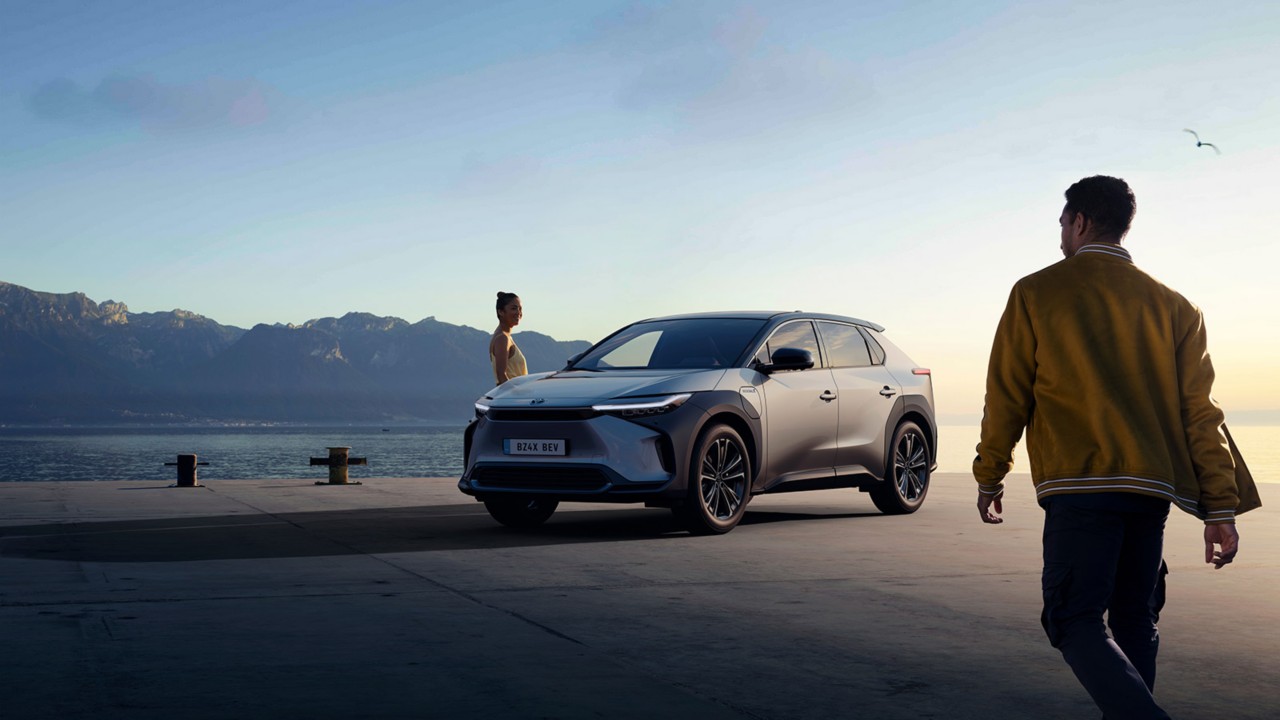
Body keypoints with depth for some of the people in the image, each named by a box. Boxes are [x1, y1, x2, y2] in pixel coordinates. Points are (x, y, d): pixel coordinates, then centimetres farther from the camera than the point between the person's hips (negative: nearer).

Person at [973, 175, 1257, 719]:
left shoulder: (1035, 293, 3)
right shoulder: (1172, 305, 12)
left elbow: (1006, 396, 3)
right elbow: (1200, 412, 6)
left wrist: (990, 476, 14)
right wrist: (1221, 509, 5)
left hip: (1078, 486, -4)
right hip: (1150, 489, 5)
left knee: (1075, 622, -4)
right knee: (1133, 622, 15)